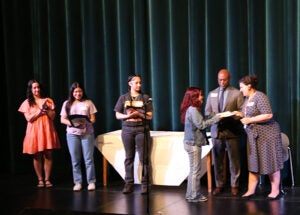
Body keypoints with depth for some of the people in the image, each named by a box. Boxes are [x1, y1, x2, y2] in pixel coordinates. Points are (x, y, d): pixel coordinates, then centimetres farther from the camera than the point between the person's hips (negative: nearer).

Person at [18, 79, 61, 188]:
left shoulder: (48, 100, 9)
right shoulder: (27, 102, 4)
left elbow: (52, 116, 4)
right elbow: (29, 118, -6)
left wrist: (45, 108, -10)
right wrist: (40, 109, -10)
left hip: (47, 131, 1)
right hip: (35, 132, -1)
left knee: (48, 155, 0)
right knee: (37, 156, 1)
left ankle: (47, 179, 8)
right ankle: (40, 180, 11)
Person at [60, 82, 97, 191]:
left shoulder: (88, 102, 6)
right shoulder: (67, 103, 10)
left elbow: (93, 119, 4)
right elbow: (62, 119, 6)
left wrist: (86, 122, -18)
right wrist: (72, 123, -13)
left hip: (87, 133, -1)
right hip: (72, 134, 2)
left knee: (88, 159, -3)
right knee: (75, 160, 3)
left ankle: (91, 182, 3)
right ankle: (77, 182, 11)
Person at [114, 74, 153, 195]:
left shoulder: (145, 98, 6)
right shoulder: (123, 98, 9)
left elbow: (149, 116, 2)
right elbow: (117, 115, 6)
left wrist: (138, 114, -15)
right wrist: (128, 116, -12)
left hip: (142, 129, -1)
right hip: (127, 129, 1)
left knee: (144, 157, -4)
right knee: (129, 157, 5)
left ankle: (145, 184, 0)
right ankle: (129, 183, 11)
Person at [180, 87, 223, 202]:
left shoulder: (192, 109, 14)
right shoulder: (193, 110, -17)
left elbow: (200, 124, 11)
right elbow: (201, 125, -20)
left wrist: (215, 117, 7)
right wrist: (216, 118, -14)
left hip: (192, 143, 10)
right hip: (193, 144, -10)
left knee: (193, 170, 16)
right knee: (195, 170, -3)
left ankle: (191, 194, 23)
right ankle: (194, 196, 3)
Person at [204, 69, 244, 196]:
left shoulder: (237, 93, 3)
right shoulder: (212, 94, 13)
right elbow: (207, 111, 13)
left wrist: (229, 117, -19)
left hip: (232, 131, -3)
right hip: (216, 131, 3)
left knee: (234, 160, 2)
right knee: (218, 160, 6)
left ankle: (234, 185, 12)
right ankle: (219, 185, 16)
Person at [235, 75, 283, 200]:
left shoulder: (260, 97, -16)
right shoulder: (247, 98, 11)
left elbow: (268, 115, -23)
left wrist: (249, 120, -21)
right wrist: (241, 114, 5)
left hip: (266, 134, -9)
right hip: (253, 135, 9)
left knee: (270, 162, 0)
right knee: (253, 163, 8)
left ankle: (275, 191, 11)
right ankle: (251, 190, 13)